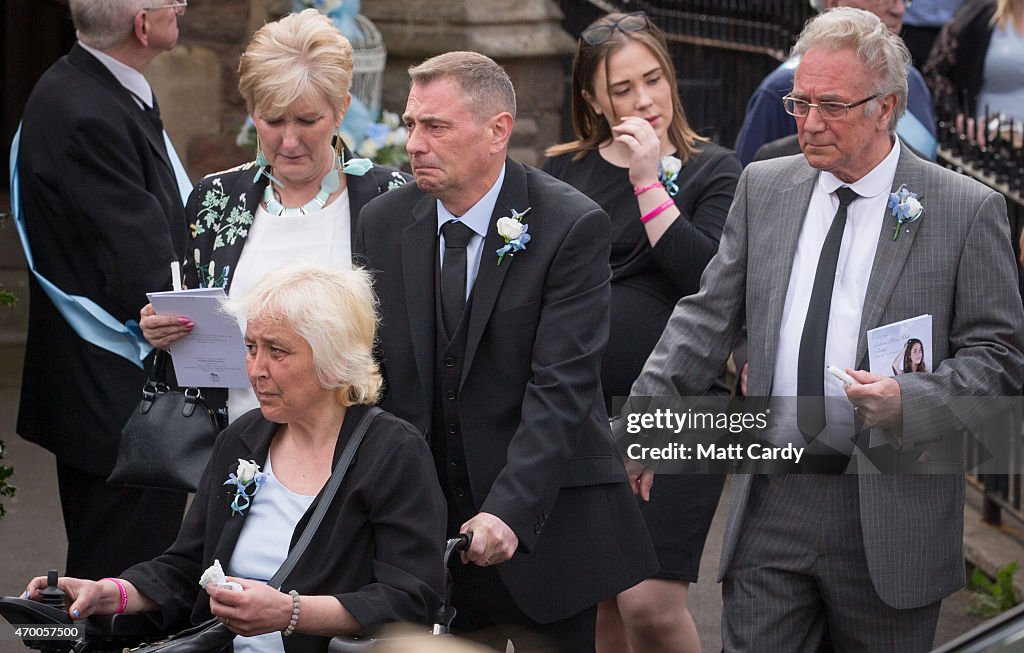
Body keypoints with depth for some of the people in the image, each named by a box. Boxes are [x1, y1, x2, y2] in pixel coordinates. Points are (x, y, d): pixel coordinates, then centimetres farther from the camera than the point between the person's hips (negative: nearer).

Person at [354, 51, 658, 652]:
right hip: (423, 523, 4)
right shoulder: (384, 223, 4)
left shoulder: (572, 226, -11)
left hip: (543, 525, -4)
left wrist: (509, 511, -28)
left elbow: (561, 388, -18)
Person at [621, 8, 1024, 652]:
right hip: (773, 501, 3)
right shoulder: (763, 189, 9)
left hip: (892, 508, -3)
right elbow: (707, 319, 11)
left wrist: (910, 401, -19)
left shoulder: (966, 210, -3)